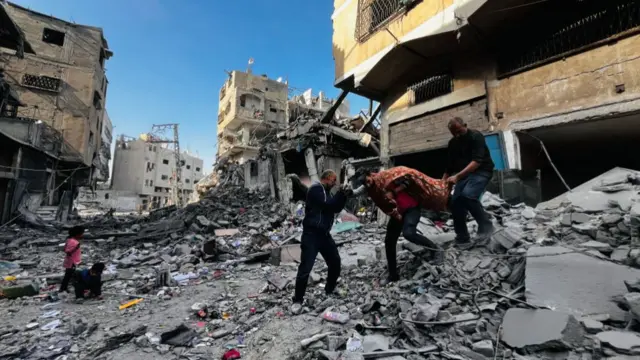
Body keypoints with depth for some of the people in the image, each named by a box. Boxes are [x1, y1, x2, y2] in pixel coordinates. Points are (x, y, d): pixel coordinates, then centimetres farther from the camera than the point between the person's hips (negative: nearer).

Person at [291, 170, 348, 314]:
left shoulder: (326, 192, 17)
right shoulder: (316, 188, -12)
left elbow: (337, 208, 14)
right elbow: (328, 205, -23)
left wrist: (344, 194, 1)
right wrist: (341, 192, -12)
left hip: (324, 233, 10)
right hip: (312, 234, -10)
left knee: (335, 262, 15)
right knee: (305, 267, -7)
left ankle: (330, 290, 34)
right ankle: (297, 300, 5)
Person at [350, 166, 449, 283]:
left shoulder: (383, 177, -20)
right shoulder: (372, 190, 1)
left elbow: (408, 176, -20)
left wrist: (393, 191, -21)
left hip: (411, 207, -8)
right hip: (398, 212, 8)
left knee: (408, 233, -30)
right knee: (389, 241, 5)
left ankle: (436, 249, -3)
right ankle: (393, 275, 19)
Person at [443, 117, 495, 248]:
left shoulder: (476, 136, -12)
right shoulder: (452, 143, 9)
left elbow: (477, 161, -24)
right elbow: (450, 164, 15)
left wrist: (457, 176, -32)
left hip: (481, 171, -6)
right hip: (464, 174, 7)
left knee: (468, 194, -33)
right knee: (456, 202, -9)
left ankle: (486, 226, -14)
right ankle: (462, 239, 3)